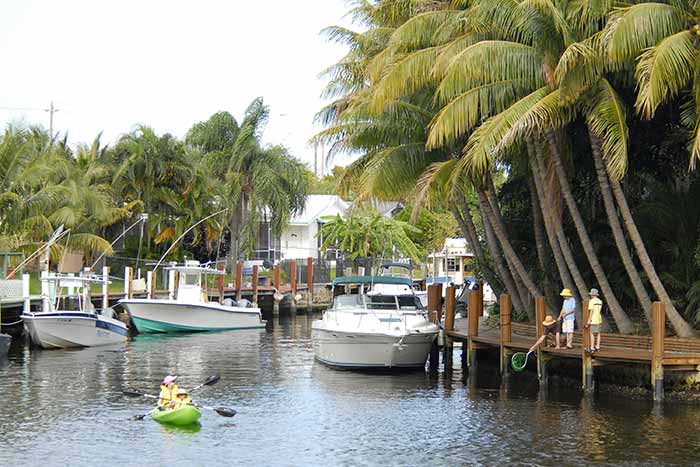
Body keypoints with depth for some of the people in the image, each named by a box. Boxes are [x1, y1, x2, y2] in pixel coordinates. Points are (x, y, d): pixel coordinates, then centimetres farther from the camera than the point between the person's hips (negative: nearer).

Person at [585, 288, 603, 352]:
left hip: (593, 319, -7)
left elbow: (591, 311, -16)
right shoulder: (600, 301, 10)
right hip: (599, 319, 7)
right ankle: (597, 347, 12)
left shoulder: (591, 301, -12)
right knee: (598, 333, 11)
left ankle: (592, 348, -3)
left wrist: (589, 320, -15)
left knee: (592, 333, -3)